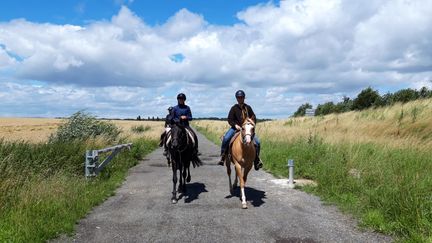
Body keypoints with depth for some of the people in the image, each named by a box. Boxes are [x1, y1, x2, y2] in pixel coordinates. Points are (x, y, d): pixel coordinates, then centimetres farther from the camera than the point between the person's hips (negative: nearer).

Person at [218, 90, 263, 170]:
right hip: (236, 128, -2)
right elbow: (230, 119, -2)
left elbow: (254, 118, 12)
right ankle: (222, 156, -13)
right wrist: (235, 125, -19)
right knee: (226, 138, -28)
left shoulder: (248, 107, 9)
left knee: (257, 142, -13)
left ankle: (257, 160, 5)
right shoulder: (234, 108, 2)